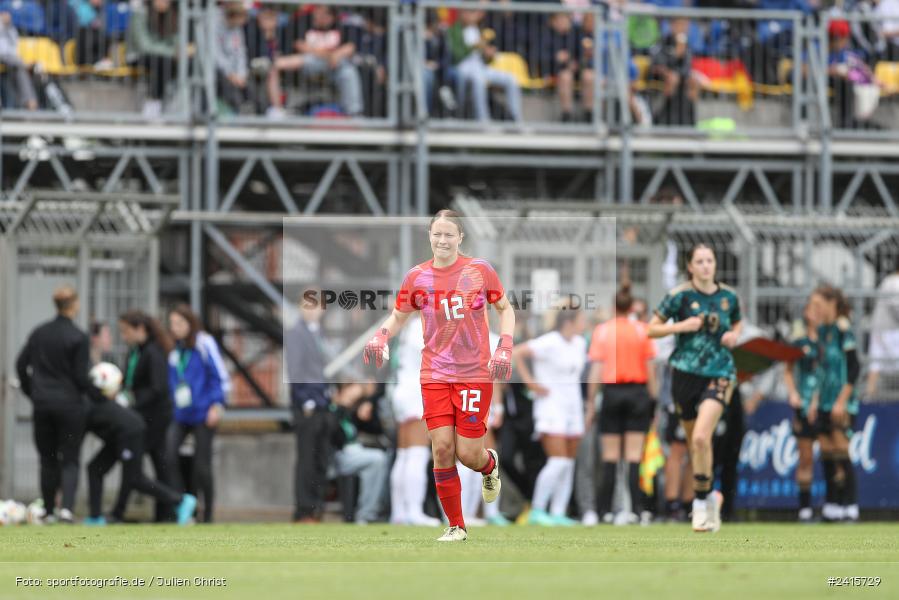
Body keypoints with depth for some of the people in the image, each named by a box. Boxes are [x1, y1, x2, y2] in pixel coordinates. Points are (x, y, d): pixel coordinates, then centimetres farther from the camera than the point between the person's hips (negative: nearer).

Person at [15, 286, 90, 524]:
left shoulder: (39, 333, 5)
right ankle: (66, 507, -15)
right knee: (70, 460, 1)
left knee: (48, 459, 14)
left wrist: (31, 391, 20)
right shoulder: (78, 337, -11)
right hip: (69, 404, -4)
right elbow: (81, 376, -11)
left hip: (42, 403, 4)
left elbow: (21, 364, 9)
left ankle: (48, 509, 17)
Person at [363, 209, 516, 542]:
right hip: (435, 374, 2)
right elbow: (399, 315, 15)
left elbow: (505, 308, 9)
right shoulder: (417, 277, 2)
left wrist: (505, 348, -5)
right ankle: (456, 526, 6)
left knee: (468, 453, -5)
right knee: (442, 448, -8)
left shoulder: (479, 270, -2)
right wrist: (380, 336, -6)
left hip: (475, 373, -2)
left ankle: (490, 464, 35)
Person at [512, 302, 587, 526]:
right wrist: (530, 382, -18)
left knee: (568, 464, 5)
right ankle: (537, 511, -10)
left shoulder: (580, 343, 10)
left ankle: (558, 513, 7)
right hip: (551, 407, -8)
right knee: (558, 462, -15)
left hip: (572, 407, 8)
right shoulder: (549, 343, -14)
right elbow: (515, 353, -19)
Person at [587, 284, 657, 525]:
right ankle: (634, 510, -10)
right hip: (638, 392, 0)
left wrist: (590, 403, 1)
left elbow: (596, 370, -3)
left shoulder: (602, 331, 1)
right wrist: (653, 399, 7)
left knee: (610, 457, 5)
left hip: (612, 393, 0)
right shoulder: (642, 330, 2)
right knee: (634, 456, -2)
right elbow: (650, 369, 0)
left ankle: (605, 510, 5)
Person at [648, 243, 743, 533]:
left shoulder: (728, 296, 3)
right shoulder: (680, 296, -4)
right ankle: (710, 496, 34)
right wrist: (682, 326, -15)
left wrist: (734, 335, 1)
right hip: (686, 375, 1)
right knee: (693, 441, 11)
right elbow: (652, 329, -1)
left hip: (719, 375, -1)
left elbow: (737, 323, 23)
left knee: (701, 437, -20)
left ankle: (701, 502, -11)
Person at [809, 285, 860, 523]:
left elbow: (854, 367, -15)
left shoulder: (842, 329, -12)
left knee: (841, 454, -9)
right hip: (825, 403, 8)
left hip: (842, 404, -8)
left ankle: (850, 508, -6)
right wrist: (816, 400, 18)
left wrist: (842, 401, -18)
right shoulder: (822, 330, 13)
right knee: (826, 452, 7)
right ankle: (831, 507, 12)